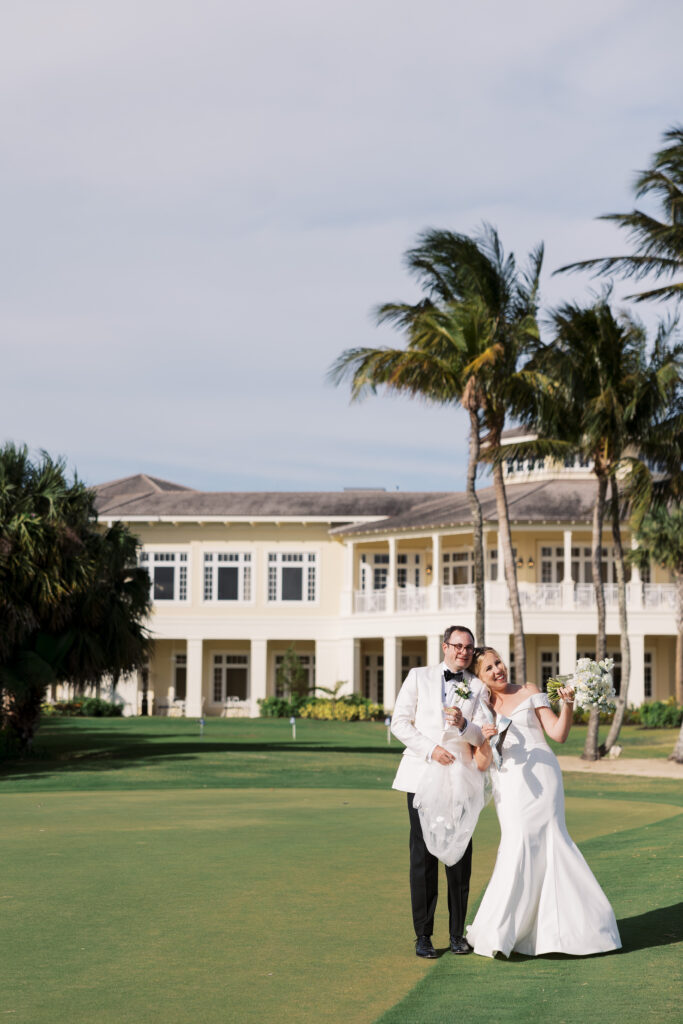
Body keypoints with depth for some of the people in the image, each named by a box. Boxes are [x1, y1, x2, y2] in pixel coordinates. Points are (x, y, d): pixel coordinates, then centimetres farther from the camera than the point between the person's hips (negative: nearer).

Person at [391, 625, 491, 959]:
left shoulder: (478, 688, 11)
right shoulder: (418, 677, 9)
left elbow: (481, 736, 2)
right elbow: (400, 722, 3)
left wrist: (464, 724, -20)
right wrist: (430, 748, -10)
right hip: (422, 777, -1)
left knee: (460, 858, 1)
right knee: (423, 858, -2)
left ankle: (457, 933, 10)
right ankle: (423, 935, 4)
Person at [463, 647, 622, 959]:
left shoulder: (529, 692, 7)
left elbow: (558, 734, 1)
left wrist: (567, 705, -14)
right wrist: (482, 739, -11)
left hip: (540, 777, -1)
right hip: (508, 784, 1)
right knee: (520, 845, -10)